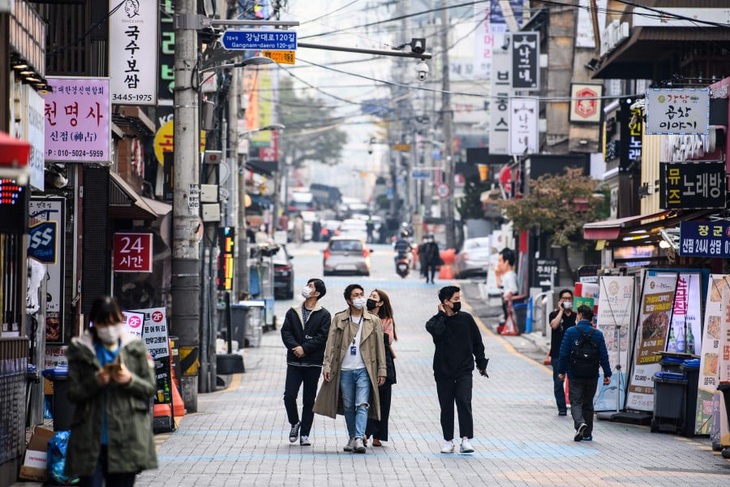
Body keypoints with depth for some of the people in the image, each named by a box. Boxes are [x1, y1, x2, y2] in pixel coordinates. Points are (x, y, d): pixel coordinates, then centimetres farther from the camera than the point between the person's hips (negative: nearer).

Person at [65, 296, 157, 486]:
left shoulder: (136, 348, 8)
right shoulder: (80, 350, 6)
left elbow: (150, 388, 8)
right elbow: (73, 394, 3)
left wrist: (130, 380, -12)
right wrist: (96, 382, -15)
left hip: (127, 440, 1)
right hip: (90, 441, -1)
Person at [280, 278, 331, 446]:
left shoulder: (324, 315, 1)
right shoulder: (293, 312, 10)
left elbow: (323, 337, -7)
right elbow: (285, 332, 3)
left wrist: (304, 348, -15)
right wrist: (295, 347, -14)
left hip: (313, 363, -2)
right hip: (294, 362, 2)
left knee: (309, 399, 3)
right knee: (289, 396, -8)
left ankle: (304, 434, 9)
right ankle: (294, 423, 17)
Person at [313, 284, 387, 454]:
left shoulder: (373, 321, 6)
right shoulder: (338, 319, 6)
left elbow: (380, 346, 8)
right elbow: (331, 344, 4)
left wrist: (382, 370, 4)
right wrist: (327, 365, -5)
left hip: (364, 370, -1)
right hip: (344, 370, 1)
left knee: (362, 405, -13)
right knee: (348, 406, 8)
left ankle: (359, 438, -20)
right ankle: (351, 438, 20)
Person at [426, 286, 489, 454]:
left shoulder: (466, 318, 4)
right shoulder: (437, 321, -2)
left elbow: (477, 342, 12)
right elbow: (436, 331, -27)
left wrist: (481, 364, 12)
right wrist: (442, 315, -14)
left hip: (464, 371, 0)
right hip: (443, 372, 0)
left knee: (464, 402, -15)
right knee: (446, 407, 5)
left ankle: (466, 439, -17)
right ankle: (448, 440, 15)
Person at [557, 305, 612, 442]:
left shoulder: (571, 332, -6)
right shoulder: (597, 334, 0)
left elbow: (564, 353, -6)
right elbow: (603, 355, -1)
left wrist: (561, 371, 2)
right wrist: (607, 374, 3)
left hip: (575, 375, -2)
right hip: (592, 375, 3)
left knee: (576, 402, 1)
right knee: (588, 404, 13)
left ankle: (579, 423, -26)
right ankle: (587, 433, 14)